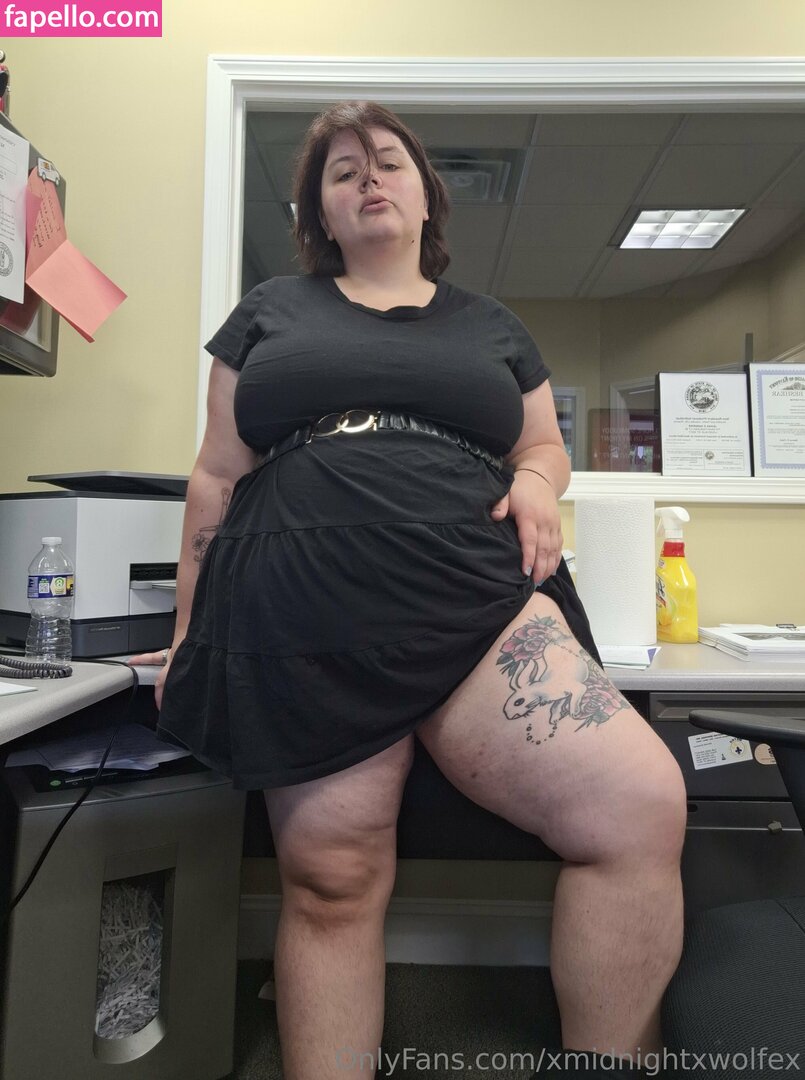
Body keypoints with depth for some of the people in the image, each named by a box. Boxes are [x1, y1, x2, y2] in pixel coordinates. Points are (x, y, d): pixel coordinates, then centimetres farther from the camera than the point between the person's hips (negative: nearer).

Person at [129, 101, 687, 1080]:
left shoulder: (493, 328, 23)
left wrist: (535, 478, 1)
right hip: (304, 618, 0)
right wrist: (190, 632, 11)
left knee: (643, 806, -17)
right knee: (329, 882, -2)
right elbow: (217, 474, 15)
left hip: (478, 596, 1)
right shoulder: (270, 312, 19)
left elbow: (546, 449, 27)